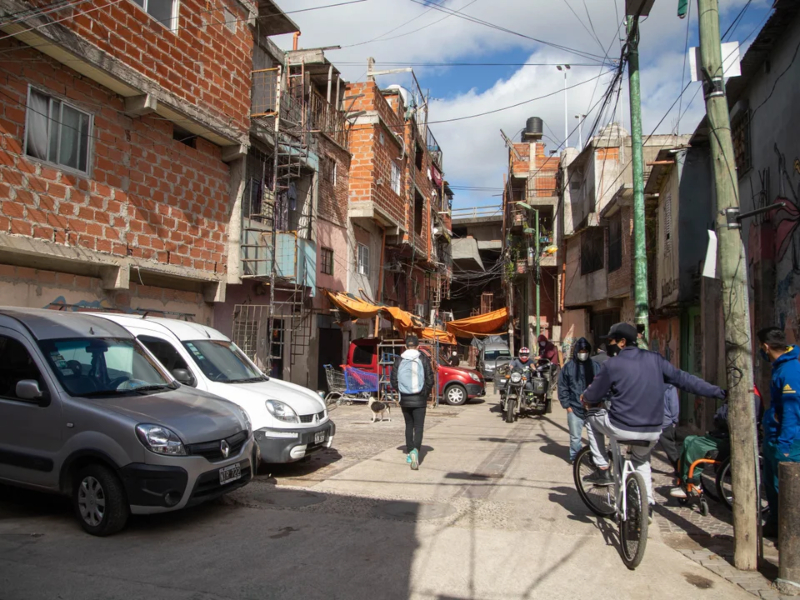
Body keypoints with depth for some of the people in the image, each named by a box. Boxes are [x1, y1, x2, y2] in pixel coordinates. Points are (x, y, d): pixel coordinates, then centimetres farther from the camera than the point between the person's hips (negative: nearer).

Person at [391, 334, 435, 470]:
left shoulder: (399, 360, -1)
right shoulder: (423, 359, -6)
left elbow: (394, 381, -1)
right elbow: (430, 380, -6)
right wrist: (425, 393, 9)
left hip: (404, 399, 3)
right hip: (419, 400, -2)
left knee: (409, 425, 18)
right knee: (418, 427, -1)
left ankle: (410, 453, 23)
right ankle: (415, 450, -23)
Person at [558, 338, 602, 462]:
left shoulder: (595, 366, 4)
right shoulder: (568, 366, 3)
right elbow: (562, 387, 5)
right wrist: (567, 405, 0)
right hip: (574, 408, 0)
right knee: (575, 436, 8)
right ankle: (574, 458, 26)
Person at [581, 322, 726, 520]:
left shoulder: (612, 365, -9)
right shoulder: (654, 359, 3)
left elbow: (592, 398, -3)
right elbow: (683, 379, 5)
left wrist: (584, 398, 21)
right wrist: (720, 392, 15)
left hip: (621, 429, -5)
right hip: (653, 432, 6)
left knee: (593, 416, 24)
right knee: (641, 460, 35)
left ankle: (602, 470, 18)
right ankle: (647, 504, 31)